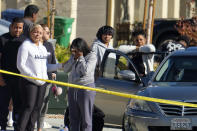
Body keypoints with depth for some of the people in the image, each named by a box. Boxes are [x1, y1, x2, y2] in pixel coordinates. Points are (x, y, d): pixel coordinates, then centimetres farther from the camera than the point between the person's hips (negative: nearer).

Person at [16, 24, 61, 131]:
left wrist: (60, 65, 12)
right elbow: (21, 65, -11)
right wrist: (34, 78, -17)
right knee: (28, 107, -14)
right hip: (29, 82, -7)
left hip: (42, 82, 7)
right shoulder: (25, 46, -5)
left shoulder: (43, 48, 18)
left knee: (37, 108, 4)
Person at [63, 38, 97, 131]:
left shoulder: (91, 56, -7)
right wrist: (74, 58, -6)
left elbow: (86, 71, -19)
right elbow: (66, 69, 4)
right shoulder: (74, 56, 12)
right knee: (73, 118, 9)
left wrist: (80, 57, -12)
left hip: (86, 88, -7)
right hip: (72, 88, 7)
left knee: (86, 118, -5)